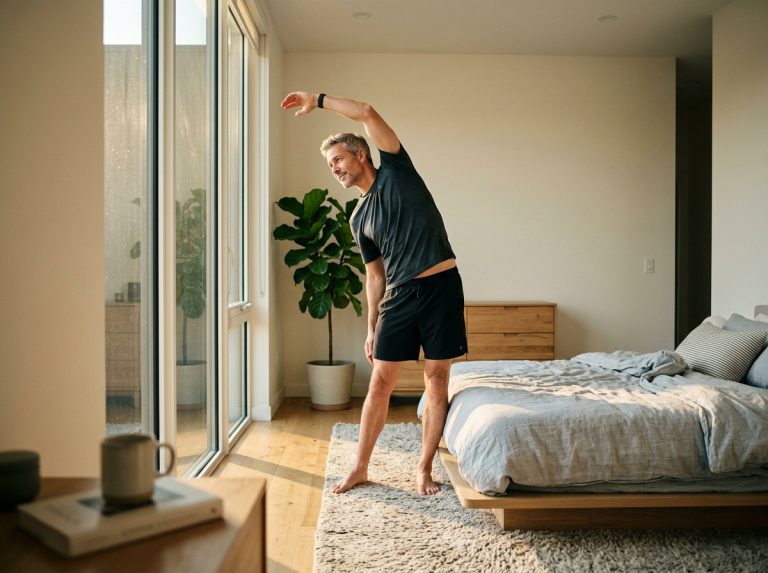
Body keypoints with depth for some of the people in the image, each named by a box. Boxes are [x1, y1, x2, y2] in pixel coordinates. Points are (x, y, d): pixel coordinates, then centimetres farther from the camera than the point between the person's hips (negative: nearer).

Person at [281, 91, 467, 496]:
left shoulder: (395, 171, 3)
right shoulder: (359, 219, 14)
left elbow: (367, 113, -8)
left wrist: (317, 101, -1)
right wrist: (371, 329, 14)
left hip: (441, 286, -4)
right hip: (399, 296, 5)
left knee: (437, 380, 1)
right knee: (380, 382, 4)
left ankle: (424, 468, 14)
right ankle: (360, 468, 16)